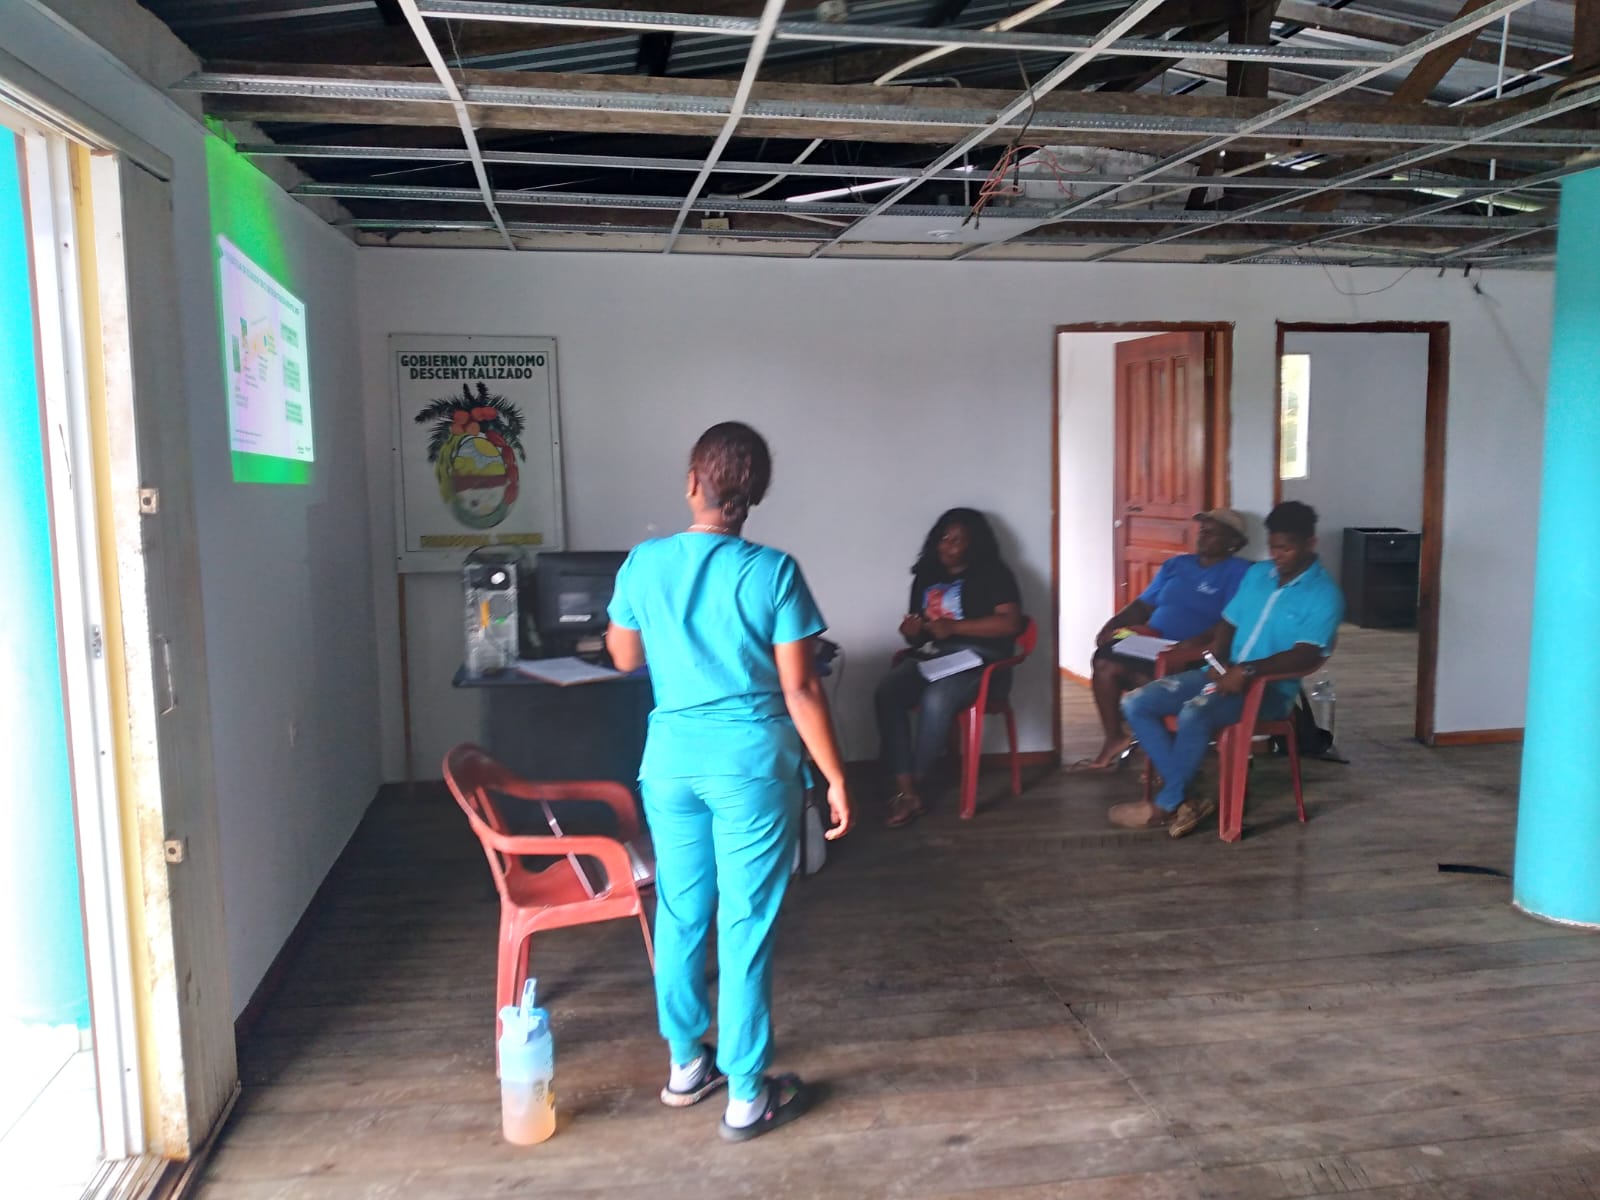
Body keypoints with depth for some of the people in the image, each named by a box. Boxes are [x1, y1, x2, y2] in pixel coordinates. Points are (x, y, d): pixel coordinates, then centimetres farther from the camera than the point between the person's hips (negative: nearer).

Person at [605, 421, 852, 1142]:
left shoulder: (643, 563, -4)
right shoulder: (772, 571, -13)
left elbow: (625, 659, 11)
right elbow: (800, 690, -12)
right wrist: (836, 778, -3)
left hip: (672, 755, 4)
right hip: (752, 759, -3)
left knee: (680, 912, 18)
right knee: (747, 925, 5)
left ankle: (686, 1064, 34)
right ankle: (746, 1095, 17)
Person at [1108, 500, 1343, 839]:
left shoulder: (1324, 595, -10)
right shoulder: (1257, 573, 11)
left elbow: (1305, 655, -21)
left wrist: (1248, 670, -30)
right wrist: (1219, 662, -5)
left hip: (1270, 687, -7)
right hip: (1225, 674, 7)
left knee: (1195, 713, -36)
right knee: (1136, 703, -11)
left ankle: (1165, 805, -16)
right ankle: (1184, 797, -14)